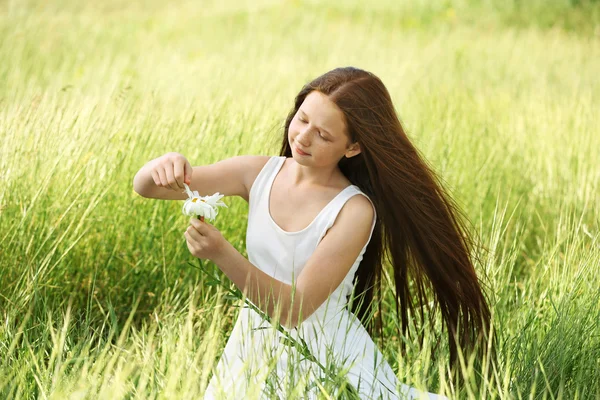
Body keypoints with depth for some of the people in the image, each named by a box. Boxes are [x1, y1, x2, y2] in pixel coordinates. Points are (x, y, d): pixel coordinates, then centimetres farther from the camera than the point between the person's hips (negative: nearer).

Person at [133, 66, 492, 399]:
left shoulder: (354, 211, -19)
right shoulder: (260, 173, -6)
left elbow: (295, 307, -25)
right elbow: (144, 187, -6)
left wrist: (222, 254, -37)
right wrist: (165, 166, -30)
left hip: (325, 356, -4)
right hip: (256, 347, 4)